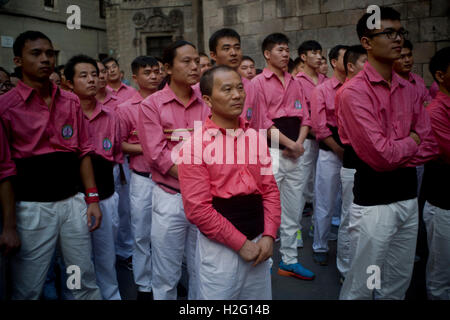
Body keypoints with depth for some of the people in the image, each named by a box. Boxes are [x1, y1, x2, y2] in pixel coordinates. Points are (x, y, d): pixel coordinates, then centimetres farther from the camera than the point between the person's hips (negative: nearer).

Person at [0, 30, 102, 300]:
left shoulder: (71, 102, 8)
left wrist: (92, 199, 5)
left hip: (73, 202, 4)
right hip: (32, 207, -4)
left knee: (86, 282, 13)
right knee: (28, 290, 9)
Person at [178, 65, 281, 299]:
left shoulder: (256, 138, 5)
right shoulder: (195, 146, -11)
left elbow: (270, 190, 7)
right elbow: (197, 208, -15)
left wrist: (269, 236, -4)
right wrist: (241, 243, -13)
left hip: (259, 245, 5)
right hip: (219, 248, -5)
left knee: (261, 296, 18)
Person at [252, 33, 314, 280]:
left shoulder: (295, 83, 17)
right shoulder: (258, 82, -3)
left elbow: (305, 117, 13)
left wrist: (299, 143, -4)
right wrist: (289, 144, -12)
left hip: (295, 155, 7)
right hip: (271, 153, -6)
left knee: (293, 211, 12)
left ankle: (289, 261, 23)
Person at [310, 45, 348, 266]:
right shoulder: (322, 90, 1)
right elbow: (320, 127, -5)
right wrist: (341, 151, -9)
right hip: (330, 153, -3)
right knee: (326, 204, 4)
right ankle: (320, 247, 20)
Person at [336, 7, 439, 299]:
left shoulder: (409, 91, 8)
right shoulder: (354, 92, -14)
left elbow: (430, 146, 5)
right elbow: (381, 155, -20)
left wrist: (395, 154, -11)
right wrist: (411, 141, -2)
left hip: (409, 198, 7)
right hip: (373, 202, -6)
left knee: (399, 283, 18)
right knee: (362, 286, 7)